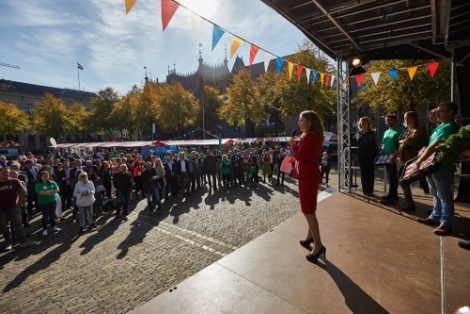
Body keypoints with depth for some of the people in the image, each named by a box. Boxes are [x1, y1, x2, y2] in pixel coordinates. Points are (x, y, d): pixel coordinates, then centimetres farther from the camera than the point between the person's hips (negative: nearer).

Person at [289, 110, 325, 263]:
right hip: (311, 175, 11)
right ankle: (310, 236, 35)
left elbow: (300, 157, -22)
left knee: (308, 211, -5)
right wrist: (296, 145, 4)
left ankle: (318, 246, 2)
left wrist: (293, 145, -7)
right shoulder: (314, 136, 14)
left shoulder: (308, 136, -18)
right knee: (309, 209, 21)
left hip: (307, 177, -11)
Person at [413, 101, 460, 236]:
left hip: (442, 167, -9)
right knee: (436, 194, 17)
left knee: (444, 196, -1)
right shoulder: (440, 126, 15)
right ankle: (435, 217, 28)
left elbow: (434, 147, -24)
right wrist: (420, 160, 13)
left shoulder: (449, 127, -16)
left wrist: (418, 162, -27)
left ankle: (446, 224, 8)